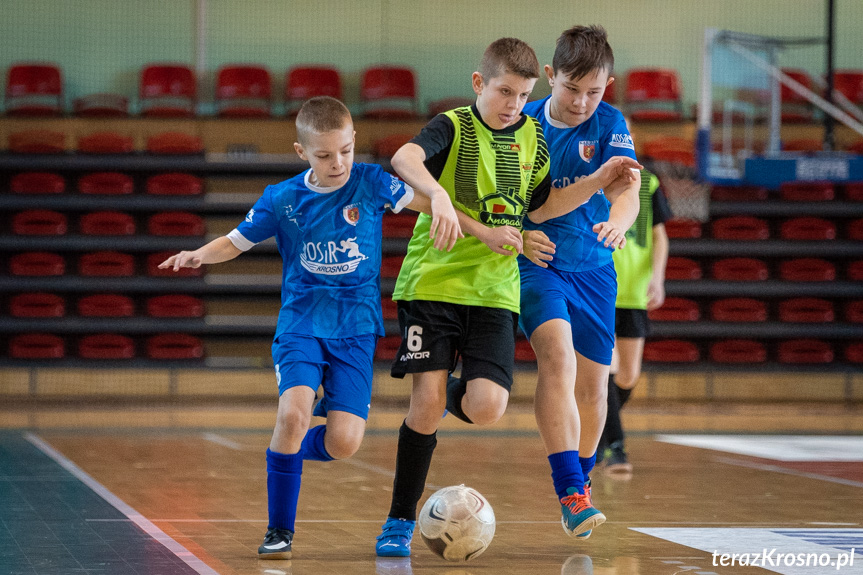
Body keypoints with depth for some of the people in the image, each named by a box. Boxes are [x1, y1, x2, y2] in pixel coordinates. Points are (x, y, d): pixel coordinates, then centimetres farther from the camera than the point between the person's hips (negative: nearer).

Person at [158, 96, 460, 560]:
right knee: (293, 413, -26)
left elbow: (424, 196, -11)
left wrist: (442, 203, -35)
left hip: (356, 329, 0)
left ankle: (287, 452, 26)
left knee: (343, 445, -12)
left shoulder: (370, 182, -2)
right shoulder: (282, 199, -1)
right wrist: (199, 255, -12)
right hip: (300, 324, 0)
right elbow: (237, 241, 8)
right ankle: (279, 531, -8)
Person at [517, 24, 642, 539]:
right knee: (558, 353, -26)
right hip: (536, 264, -2)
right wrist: (518, 236, -18)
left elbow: (627, 190, -21)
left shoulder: (610, 125, -6)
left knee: (593, 382, 9)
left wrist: (619, 220, -43)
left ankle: (580, 481, 35)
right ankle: (571, 492, -31)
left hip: (594, 269, 3)